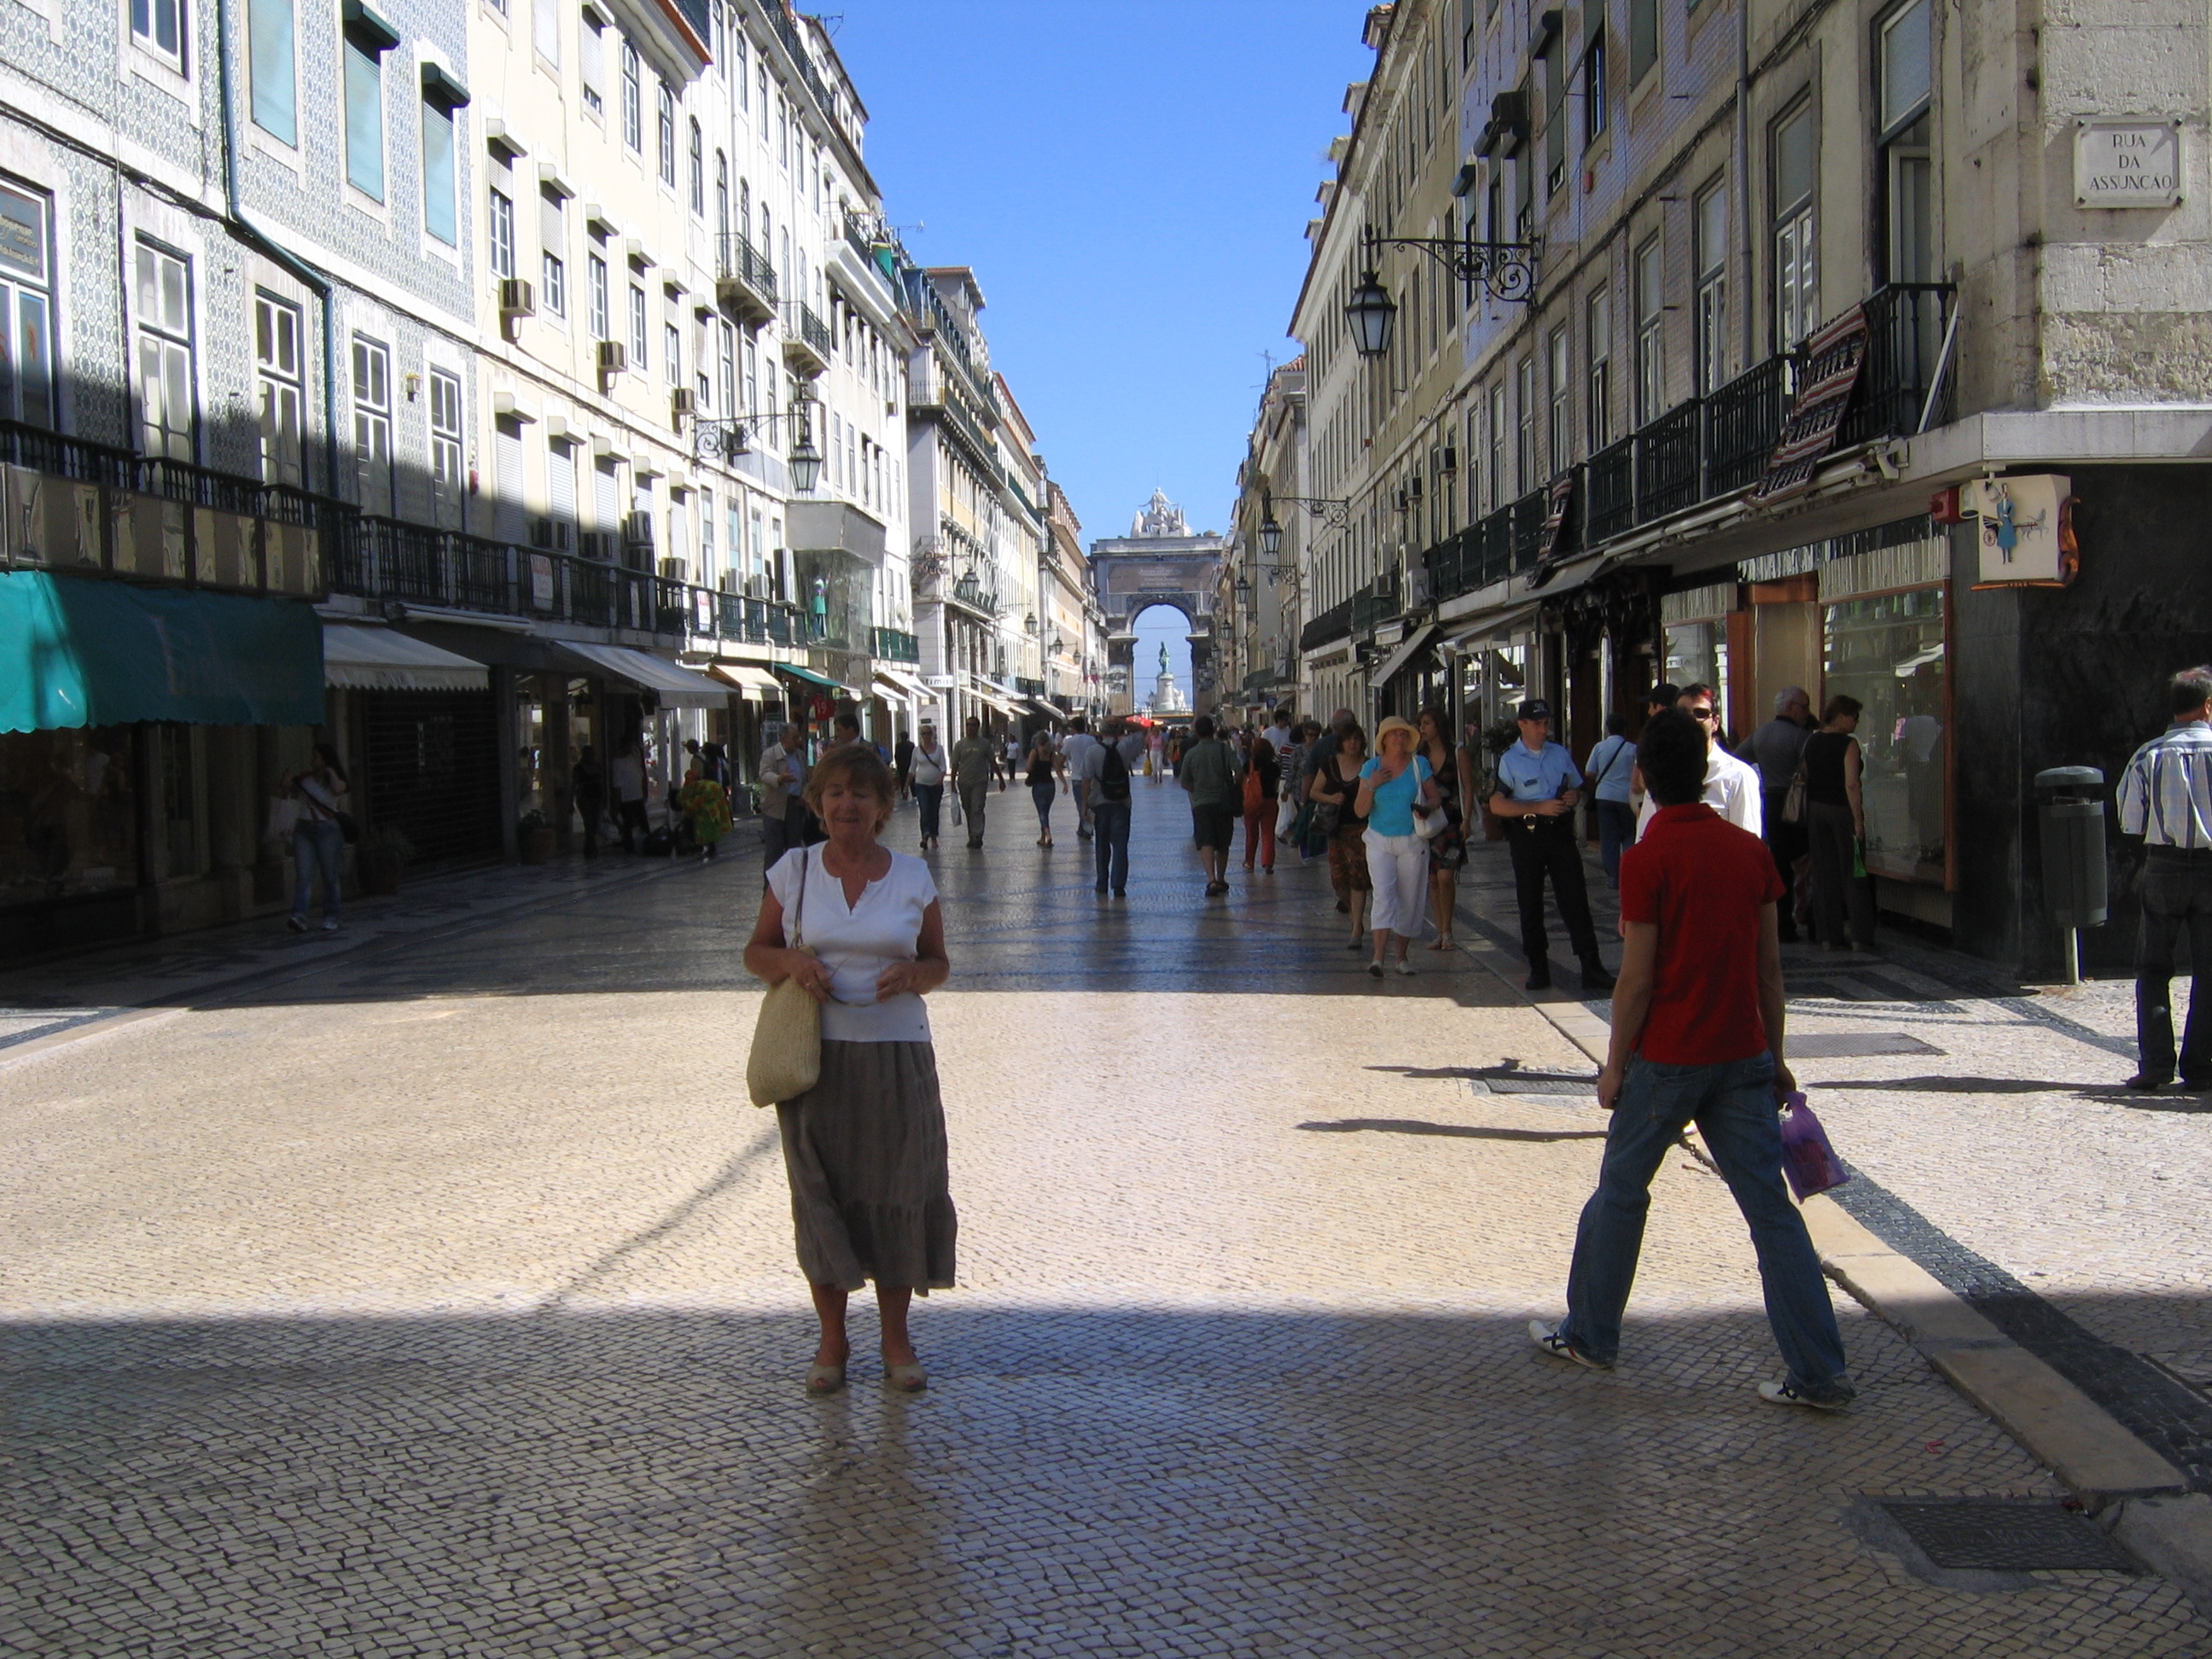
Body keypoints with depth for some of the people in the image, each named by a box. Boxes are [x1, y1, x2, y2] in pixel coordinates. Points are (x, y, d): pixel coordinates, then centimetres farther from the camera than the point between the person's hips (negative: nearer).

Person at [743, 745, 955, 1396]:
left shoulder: (912, 876, 4)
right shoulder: (793, 871, 3)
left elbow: (938, 963, 11)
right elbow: (755, 952, 9)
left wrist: (913, 975, -12)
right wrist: (790, 961, -13)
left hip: (896, 1054, 0)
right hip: (816, 1053, 0)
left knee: (898, 1193, 3)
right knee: (821, 1194, 3)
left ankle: (896, 1338, 19)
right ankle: (832, 1339, 20)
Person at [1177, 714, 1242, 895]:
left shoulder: (1190, 754, 0)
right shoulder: (1224, 749, -3)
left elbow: (1184, 783, 7)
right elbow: (1240, 771, -13)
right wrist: (1236, 788, 6)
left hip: (1201, 803, -1)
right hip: (1224, 802, 1)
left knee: (1206, 843, -9)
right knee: (1223, 845, 15)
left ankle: (1212, 879, -27)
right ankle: (1221, 879, 26)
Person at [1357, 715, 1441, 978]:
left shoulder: (1420, 764, 1)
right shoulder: (1371, 768, 1)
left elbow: (1434, 798, 5)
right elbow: (1360, 811, 1)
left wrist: (1425, 807, -18)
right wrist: (1371, 786, -16)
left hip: (1413, 842, 1)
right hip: (1380, 842, -1)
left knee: (1409, 900, 4)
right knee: (1383, 894, -15)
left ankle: (1402, 956, 17)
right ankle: (1378, 957, -23)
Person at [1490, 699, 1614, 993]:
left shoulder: (1561, 754, 12)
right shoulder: (1509, 760, -1)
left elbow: (1576, 788, 24)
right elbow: (1497, 804, -9)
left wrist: (1572, 797, -1)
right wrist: (1540, 807, -16)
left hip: (1560, 832, 2)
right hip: (1527, 834, -2)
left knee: (1575, 899, -4)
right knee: (1530, 903, 4)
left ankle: (1592, 969, -6)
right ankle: (1538, 968, 14)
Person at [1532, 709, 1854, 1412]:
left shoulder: (1648, 859, -13)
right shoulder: (1750, 850, 3)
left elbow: (1637, 977, -13)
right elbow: (1770, 965, 7)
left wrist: (1616, 1064, -3)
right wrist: (1774, 1056, 15)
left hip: (1669, 1058, -5)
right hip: (1743, 1057, 5)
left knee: (1620, 1194, 13)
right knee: (1771, 1208, 6)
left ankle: (1589, 1335, 26)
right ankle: (1821, 1373, 5)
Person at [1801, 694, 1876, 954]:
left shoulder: (1811, 742, 6)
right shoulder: (1848, 744, -13)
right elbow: (1851, 785, -19)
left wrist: (1810, 814, 16)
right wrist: (1858, 820, -17)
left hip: (1816, 809, 6)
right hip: (1842, 810, -6)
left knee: (1824, 873, 9)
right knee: (1852, 874, 1)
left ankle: (1829, 935, 9)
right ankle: (1861, 936, 2)